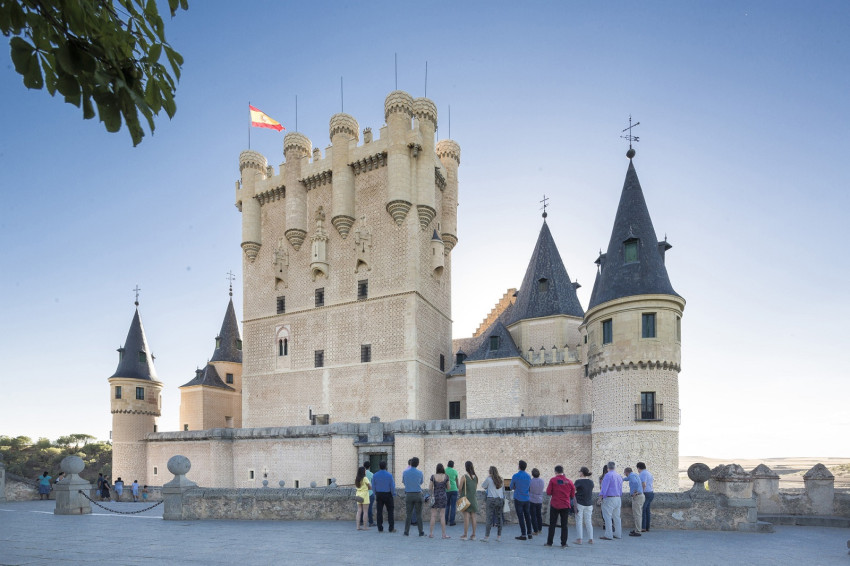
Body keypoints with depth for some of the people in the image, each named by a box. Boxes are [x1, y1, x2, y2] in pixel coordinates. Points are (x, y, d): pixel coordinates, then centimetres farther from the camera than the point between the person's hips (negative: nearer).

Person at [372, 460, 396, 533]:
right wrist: (394, 496, 3)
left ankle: (380, 529, 7)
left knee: (379, 512, 6)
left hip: (379, 495, 2)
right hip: (388, 494, -2)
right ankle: (391, 528, 3)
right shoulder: (389, 475, -11)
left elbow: (373, 487, 3)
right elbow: (392, 486, -9)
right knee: (390, 511, 5)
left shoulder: (375, 475, -3)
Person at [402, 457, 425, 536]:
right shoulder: (420, 473, -5)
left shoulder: (405, 472, -2)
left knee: (408, 514, 6)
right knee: (418, 514, 5)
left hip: (408, 495, 1)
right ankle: (421, 532, 7)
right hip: (418, 494, -1)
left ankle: (406, 532, 6)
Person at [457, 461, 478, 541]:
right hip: (474, 498, 5)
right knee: (473, 517, 8)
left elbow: (460, 489, -9)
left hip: (466, 498, -5)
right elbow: (476, 488, 13)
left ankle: (465, 535, -2)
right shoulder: (476, 477, 5)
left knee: (466, 516, -4)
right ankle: (473, 535, 11)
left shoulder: (464, 477, -11)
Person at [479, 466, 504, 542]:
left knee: (489, 518, -3)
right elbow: (503, 491, 17)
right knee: (499, 517, 9)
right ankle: (499, 537, 12)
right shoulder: (501, 480, 9)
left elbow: (483, 486, 10)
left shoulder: (489, 479, -5)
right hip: (500, 500, 4)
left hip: (491, 499, -4)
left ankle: (487, 537, -4)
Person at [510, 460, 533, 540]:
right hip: (526, 498, 5)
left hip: (518, 499, -5)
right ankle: (529, 534, 16)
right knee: (527, 516, 12)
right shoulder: (528, 476, 3)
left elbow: (511, 487, -2)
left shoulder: (515, 476, -12)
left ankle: (523, 535, -2)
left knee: (520, 517, -1)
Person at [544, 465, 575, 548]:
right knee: (564, 525, 8)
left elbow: (548, 492, -8)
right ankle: (563, 543, 7)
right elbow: (572, 495, 6)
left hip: (554, 505, -1)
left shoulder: (553, 480, -7)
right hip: (565, 506, 2)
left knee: (552, 524, 7)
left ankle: (549, 542, 11)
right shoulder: (569, 481, 0)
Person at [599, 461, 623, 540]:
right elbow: (621, 489, 18)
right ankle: (618, 534, 17)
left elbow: (604, 487, -17)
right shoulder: (619, 476, 12)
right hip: (618, 498, 8)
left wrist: (601, 496, -16)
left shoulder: (608, 475, -12)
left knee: (607, 517, -5)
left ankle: (608, 535, -7)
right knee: (616, 517, 13)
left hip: (609, 498, -8)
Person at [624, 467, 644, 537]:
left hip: (637, 496, -10)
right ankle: (636, 529, 21)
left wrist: (635, 492, -21)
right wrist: (622, 479, 57)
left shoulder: (632, 475, -11)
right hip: (641, 495, 10)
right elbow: (628, 478, 42)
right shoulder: (635, 475, 19)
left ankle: (637, 532, -7)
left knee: (637, 515, -7)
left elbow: (635, 482, -33)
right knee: (638, 514, 14)